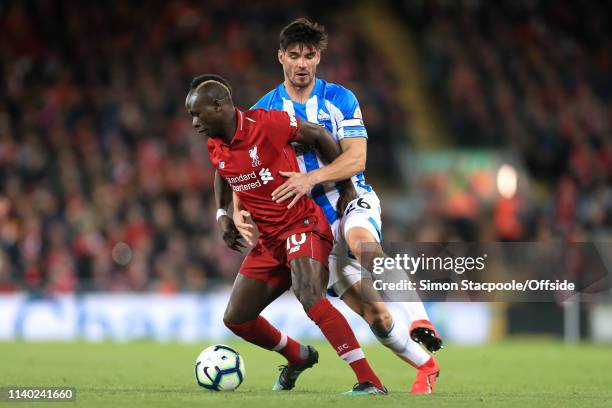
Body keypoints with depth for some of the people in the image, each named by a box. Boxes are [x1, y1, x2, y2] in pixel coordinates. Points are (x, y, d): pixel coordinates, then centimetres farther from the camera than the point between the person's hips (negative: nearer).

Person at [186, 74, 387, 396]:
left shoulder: (266, 123, -18)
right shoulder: (214, 148, 3)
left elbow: (319, 136, -7)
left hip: (303, 224, -8)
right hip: (269, 239, 8)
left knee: (309, 294, -33)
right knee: (235, 319, 7)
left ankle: (370, 383, -34)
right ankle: (298, 357, 34)